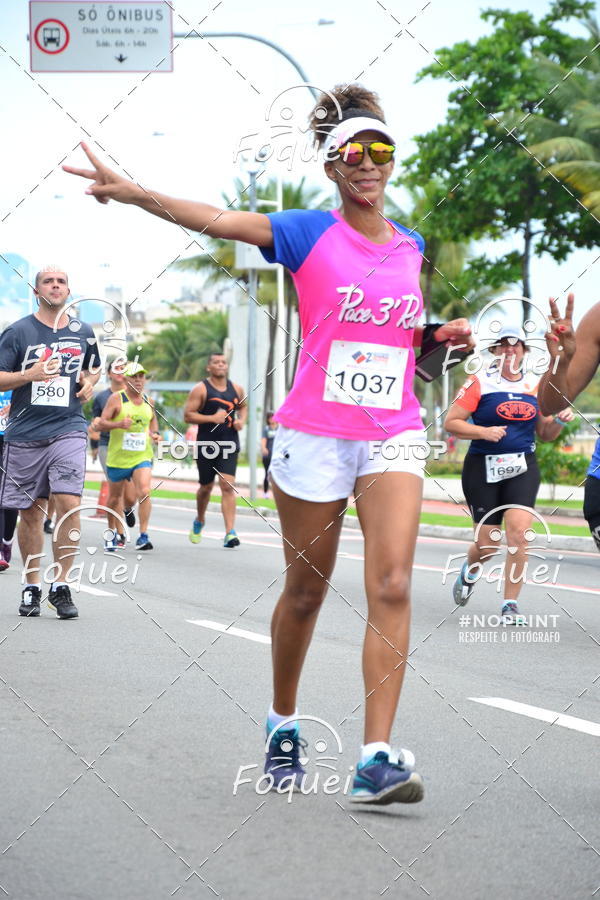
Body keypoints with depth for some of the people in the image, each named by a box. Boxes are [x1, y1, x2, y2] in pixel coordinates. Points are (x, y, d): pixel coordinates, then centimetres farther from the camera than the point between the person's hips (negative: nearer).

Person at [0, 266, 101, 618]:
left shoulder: (83, 332, 10)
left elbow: (94, 368, 28)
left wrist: (90, 382, 6)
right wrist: (30, 374, -16)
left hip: (68, 430, 1)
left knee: (69, 503, -15)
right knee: (31, 511, 5)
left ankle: (61, 585, -7)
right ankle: (31, 587, 17)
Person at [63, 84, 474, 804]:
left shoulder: (409, 246, 11)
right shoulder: (309, 234, -2)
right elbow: (218, 220, -17)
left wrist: (441, 335, 5)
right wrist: (131, 191, -31)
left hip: (393, 434, 3)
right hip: (314, 433, -2)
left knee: (392, 586, -14)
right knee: (306, 589, 9)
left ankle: (376, 759, -18)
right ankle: (283, 724, 33)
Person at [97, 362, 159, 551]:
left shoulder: (148, 401, 8)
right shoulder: (116, 399, -6)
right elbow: (101, 423, -8)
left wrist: (155, 434, 6)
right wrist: (119, 424, -26)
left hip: (142, 456, 2)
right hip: (118, 457, -2)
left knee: (144, 492, -19)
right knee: (115, 497, 12)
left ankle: (143, 536, -17)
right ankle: (112, 532, 35)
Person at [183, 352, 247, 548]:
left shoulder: (236, 389, 8)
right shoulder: (200, 389, -5)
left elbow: (243, 407, 28)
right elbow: (188, 415, -9)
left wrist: (242, 420, 6)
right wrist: (212, 418, -19)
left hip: (229, 445, 2)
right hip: (206, 443, -2)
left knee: (227, 486, -11)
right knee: (206, 487, 12)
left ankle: (230, 533, -18)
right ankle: (199, 522, 41)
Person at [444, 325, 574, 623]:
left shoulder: (536, 385, 10)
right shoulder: (479, 382, -2)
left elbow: (544, 433, 18)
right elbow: (450, 422, -6)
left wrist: (559, 421, -3)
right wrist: (483, 432, -20)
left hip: (522, 469, 2)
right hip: (483, 467, -2)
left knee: (518, 534, -15)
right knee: (488, 544, 0)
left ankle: (510, 605, -6)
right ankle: (470, 570, 37)